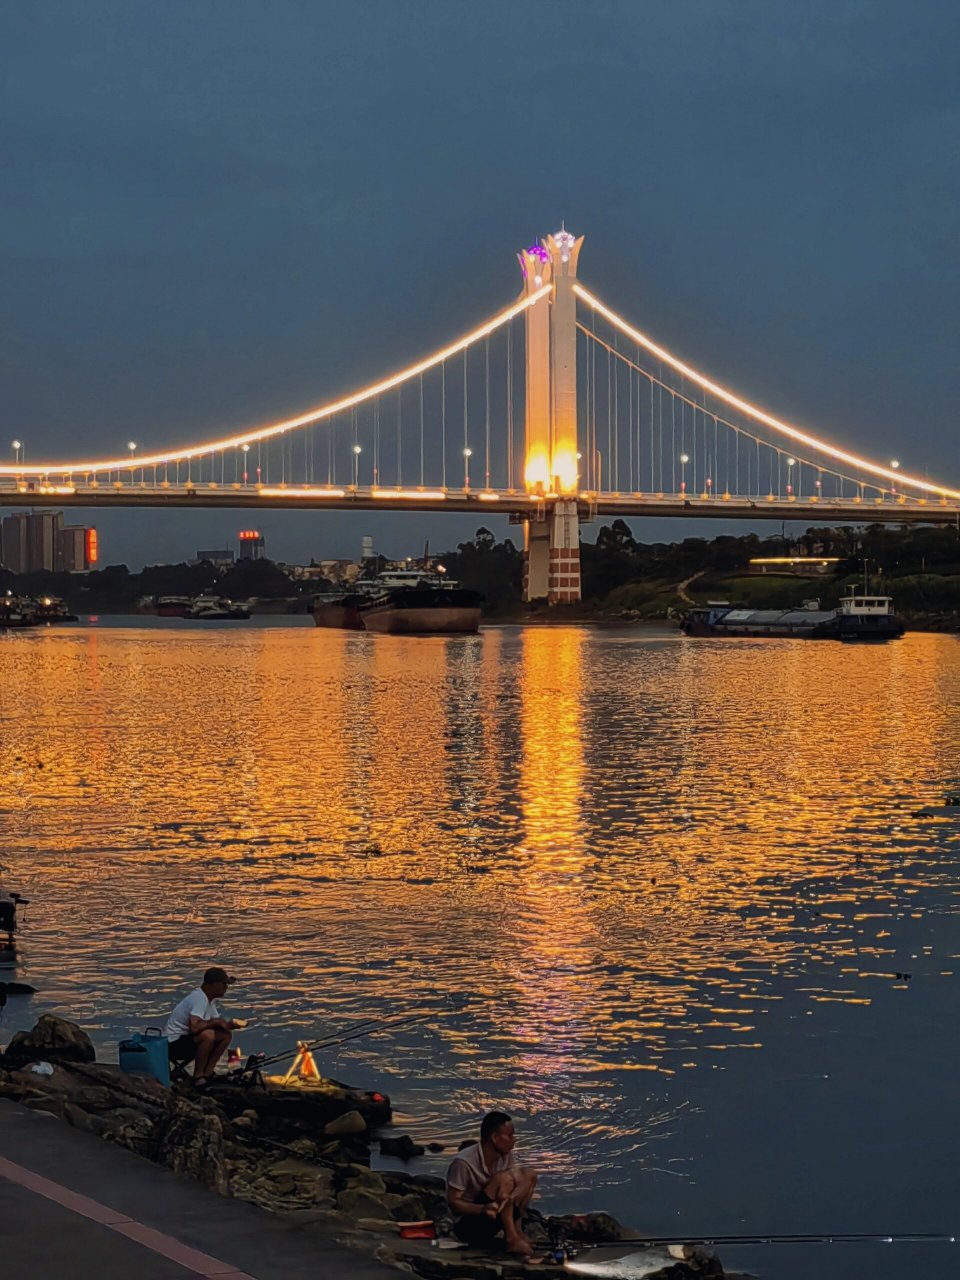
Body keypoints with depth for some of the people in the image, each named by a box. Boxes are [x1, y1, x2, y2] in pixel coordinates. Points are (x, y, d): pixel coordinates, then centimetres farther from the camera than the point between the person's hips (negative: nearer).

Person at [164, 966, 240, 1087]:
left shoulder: (210, 1000, 7)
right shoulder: (199, 999, -24)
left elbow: (218, 1021, 16)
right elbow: (194, 1027, -37)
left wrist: (230, 1024, -7)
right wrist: (215, 1022, -22)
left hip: (188, 1039, 10)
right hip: (173, 1044, -10)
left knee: (226, 1035, 1)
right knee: (208, 1034, -34)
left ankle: (207, 1073, 1)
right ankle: (198, 1077, -19)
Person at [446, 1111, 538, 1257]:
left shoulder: (507, 1156, -3)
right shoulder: (463, 1162, -24)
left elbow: (528, 1181, -10)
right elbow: (453, 1202, -21)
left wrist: (514, 1196, -33)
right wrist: (482, 1209, -39)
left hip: (492, 1220, 7)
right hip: (467, 1225, -7)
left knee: (529, 1174, -4)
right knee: (503, 1179, -27)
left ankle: (515, 1230, -5)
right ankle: (511, 1239, -23)